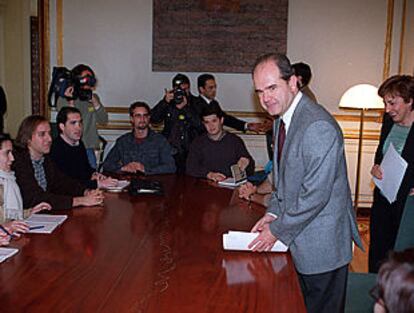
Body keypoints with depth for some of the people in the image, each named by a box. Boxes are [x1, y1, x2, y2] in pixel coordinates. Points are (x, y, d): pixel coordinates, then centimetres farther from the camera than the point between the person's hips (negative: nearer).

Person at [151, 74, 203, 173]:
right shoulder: (169, 103, 10)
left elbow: (201, 126, -7)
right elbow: (153, 119, 0)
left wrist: (186, 108, -15)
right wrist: (165, 102, -11)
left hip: (192, 153, -1)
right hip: (171, 152, 1)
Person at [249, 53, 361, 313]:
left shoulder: (318, 126, -25)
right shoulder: (282, 119, 7)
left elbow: (316, 193, -26)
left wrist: (278, 230, -16)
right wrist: (273, 214, 5)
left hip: (322, 244, -9)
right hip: (299, 238, 9)